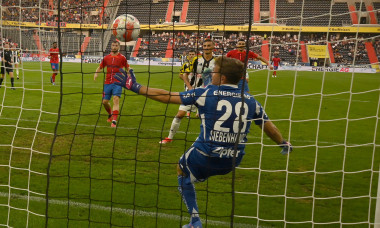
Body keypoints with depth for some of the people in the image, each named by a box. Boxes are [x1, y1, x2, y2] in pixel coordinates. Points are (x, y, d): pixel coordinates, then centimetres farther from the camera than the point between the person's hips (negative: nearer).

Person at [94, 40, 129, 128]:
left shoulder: (122, 58, 2)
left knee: (116, 99, -19)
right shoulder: (106, 58, 10)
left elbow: (127, 68, 5)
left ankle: (114, 121, -22)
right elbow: (100, 67, 19)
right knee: (105, 101, 6)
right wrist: (96, 73, -1)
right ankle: (110, 114, 36)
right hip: (107, 82, 4)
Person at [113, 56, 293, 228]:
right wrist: (284, 143, 33)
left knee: (182, 169, 26)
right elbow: (269, 126, 13)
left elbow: (166, 96, -5)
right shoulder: (250, 101, 2)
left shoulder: (205, 93, -7)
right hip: (233, 162, 5)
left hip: (205, 157, -4)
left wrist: (135, 87, 5)